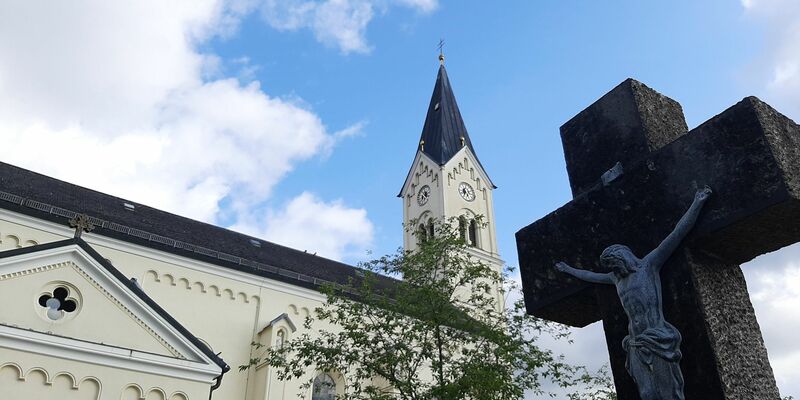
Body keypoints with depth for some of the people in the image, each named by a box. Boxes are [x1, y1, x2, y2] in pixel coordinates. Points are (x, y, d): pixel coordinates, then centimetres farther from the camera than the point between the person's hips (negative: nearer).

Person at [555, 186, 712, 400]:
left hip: (658, 341, -5)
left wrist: (697, 203, 1)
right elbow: (592, 276, 39)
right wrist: (570, 270, 51)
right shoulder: (616, 278, 22)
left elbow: (678, 233, 3)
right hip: (637, 344, 5)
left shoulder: (649, 264, 6)